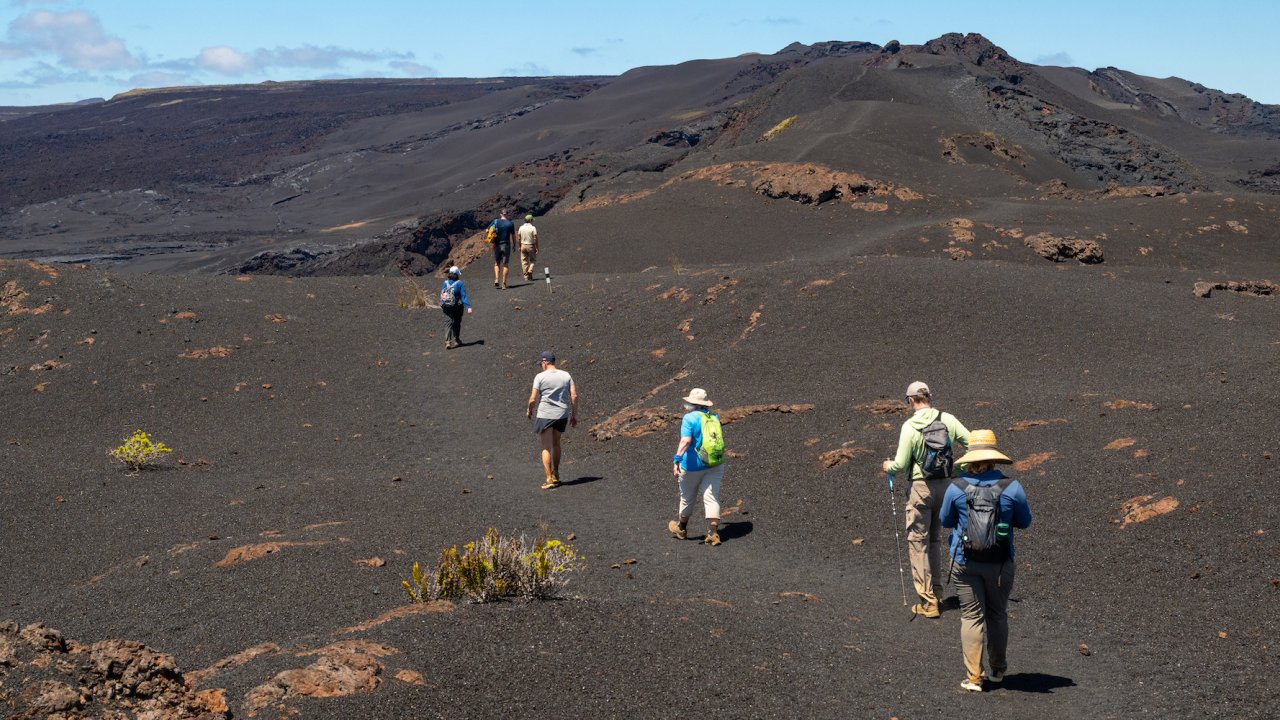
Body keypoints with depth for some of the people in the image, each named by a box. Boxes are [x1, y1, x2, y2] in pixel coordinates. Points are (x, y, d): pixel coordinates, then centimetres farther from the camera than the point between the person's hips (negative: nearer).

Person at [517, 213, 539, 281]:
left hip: (523, 246, 3)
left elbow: (519, 238, 5)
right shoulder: (533, 228, -10)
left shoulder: (521, 228, 2)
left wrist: (519, 247, 14)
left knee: (524, 261, 8)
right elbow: (535, 239, -13)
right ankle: (530, 271, -11)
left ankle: (526, 276, 6)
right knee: (532, 260, 10)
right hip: (531, 246, -3)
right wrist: (537, 248, -8)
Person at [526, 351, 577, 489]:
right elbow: (574, 396, 0)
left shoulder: (540, 377, -9)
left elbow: (533, 399, -10)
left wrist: (529, 411, 9)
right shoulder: (566, 375, 4)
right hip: (562, 415, 5)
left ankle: (549, 478, -4)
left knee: (546, 448, 2)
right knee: (556, 444, 23)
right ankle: (556, 474, 34)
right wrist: (574, 415, 8)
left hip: (545, 415, -5)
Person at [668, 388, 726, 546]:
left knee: (687, 498, 14)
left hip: (693, 466, -4)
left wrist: (677, 460, -28)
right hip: (715, 465, 4)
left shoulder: (689, 418, -12)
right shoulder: (714, 418, 9)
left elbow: (686, 441, -25)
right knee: (711, 498, 0)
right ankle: (713, 533, -13)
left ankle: (682, 529, 33)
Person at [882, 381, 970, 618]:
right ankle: (937, 594, 25)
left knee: (918, 542, 4)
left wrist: (889, 466, 10)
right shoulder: (948, 420, -1)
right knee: (935, 540, 20)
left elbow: (901, 466, -13)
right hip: (945, 485, 5)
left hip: (921, 488, -5)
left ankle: (928, 601, 3)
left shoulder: (909, 426, -12)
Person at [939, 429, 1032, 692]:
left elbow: (945, 521, 6)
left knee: (971, 616, 5)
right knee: (997, 614, 17)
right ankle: (997, 669, 30)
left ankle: (974, 677, 3)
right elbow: (1024, 522, 5)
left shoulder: (956, 488, -8)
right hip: (1000, 563, 1)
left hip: (965, 562, -1)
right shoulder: (1012, 487, -8)